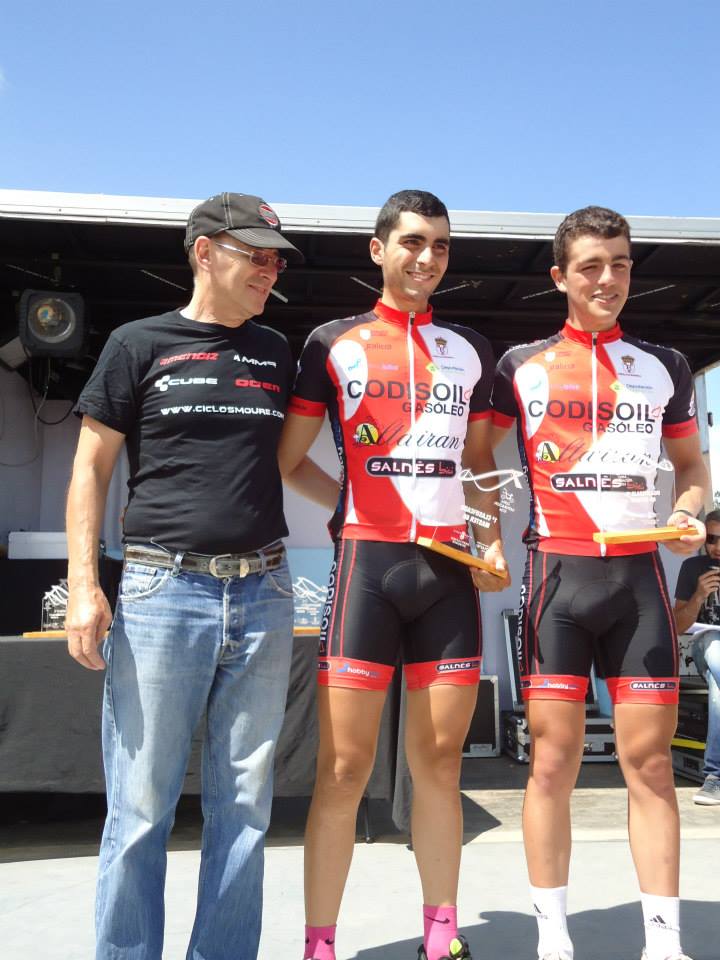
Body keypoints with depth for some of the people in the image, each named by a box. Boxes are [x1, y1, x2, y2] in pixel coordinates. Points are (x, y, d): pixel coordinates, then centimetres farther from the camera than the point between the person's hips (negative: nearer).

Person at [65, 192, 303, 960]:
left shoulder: (276, 354, 16)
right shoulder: (139, 344, 5)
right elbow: (91, 470, 3)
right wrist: (83, 585, -7)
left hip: (262, 594, 4)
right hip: (163, 590, -3)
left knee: (242, 804, 8)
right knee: (141, 805, 0)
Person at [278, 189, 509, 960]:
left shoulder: (472, 352, 15)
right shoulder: (333, 343, 5)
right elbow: (289, 462, 6)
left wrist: (492, 539, 4)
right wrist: (360, 508, -4)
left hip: (452, 569, 3)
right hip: (366, 561, -3)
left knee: (439, 763, 9)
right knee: (343, 767, -4)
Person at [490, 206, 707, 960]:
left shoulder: (664, 367, 12)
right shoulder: (520, 366, 6)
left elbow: (691, 467, 19)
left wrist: (686, 514, -1)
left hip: (638, 575, 2)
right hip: (557, 573, -1)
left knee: (649, 760, 3)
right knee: (553, 760, 0)